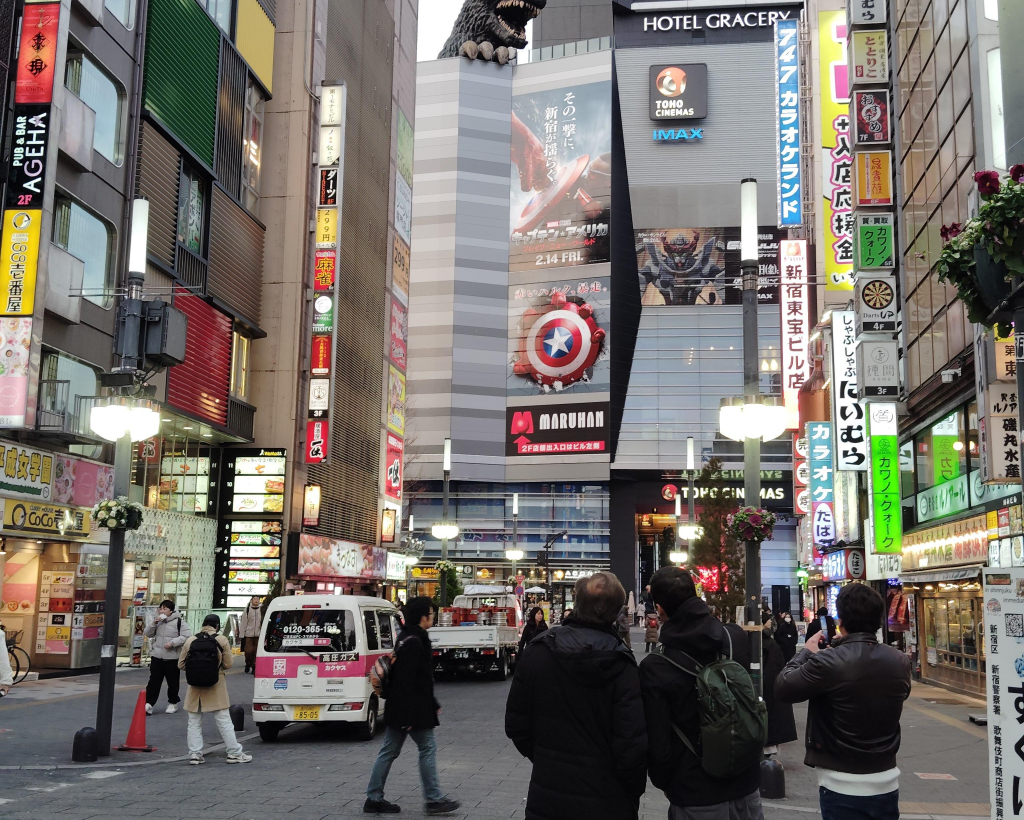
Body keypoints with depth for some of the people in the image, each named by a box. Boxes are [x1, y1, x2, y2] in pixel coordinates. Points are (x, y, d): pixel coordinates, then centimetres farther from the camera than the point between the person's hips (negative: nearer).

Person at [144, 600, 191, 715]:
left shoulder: (179, 622, -7)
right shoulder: (158, 621, 11)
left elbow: (187, 636, -13)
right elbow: (147, 634, 8)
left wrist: (172, 642, -21)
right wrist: (154, 623, -7)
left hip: (172, 658, -4)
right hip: (157, 657, 4)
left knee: (173, 682, 8)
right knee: (154, 681, 0)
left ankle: (173, 703, 23)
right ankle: (149, 704, 2)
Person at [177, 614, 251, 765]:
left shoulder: (190, 641, 0)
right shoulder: (222, 640, -5)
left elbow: (181, 664, 3)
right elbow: (228, 664, -3)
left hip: (195, 687, 2)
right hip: (216, 688, -1)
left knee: (194, 722, 12)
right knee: (224, 721, 4)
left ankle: (194, 754, 9)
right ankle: (234, 753, 5)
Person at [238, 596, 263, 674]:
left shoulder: (262, 611, 5)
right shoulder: (246, 610, 3)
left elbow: (264, 623, 5)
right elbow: (243, 623, 3)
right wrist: (241, 635, -2)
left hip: (258, 635, 1)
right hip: (248, 635, -1)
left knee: (256, 652, 0)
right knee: (248, 651, -3)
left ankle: (254, 667, 10)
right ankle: (248, 664, 21)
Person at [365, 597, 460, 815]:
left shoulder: (407, 638, 15)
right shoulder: (414, 642, -18)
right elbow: (406, 680, -23)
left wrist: (433, 704, 25)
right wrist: (408, 715, -23)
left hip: (397, 708, 10)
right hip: (410, 709, -10)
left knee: (389, 751, 11)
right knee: (428, 748, 0)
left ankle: (374, 799, 15)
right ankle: (433, 800, 6)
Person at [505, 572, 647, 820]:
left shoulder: (536, 653, -6)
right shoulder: (619, 665, -16)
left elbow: (516, 724, 2)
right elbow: (632, 745, -17)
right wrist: (632, 796, 0)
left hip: (547, 799, 3)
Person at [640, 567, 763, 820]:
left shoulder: (655, 667, -19)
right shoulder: (734, 638, -7)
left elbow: (657, 743, -13)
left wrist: (664, 783, 4)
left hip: (696, 798, -4)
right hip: (746, 783, 4)